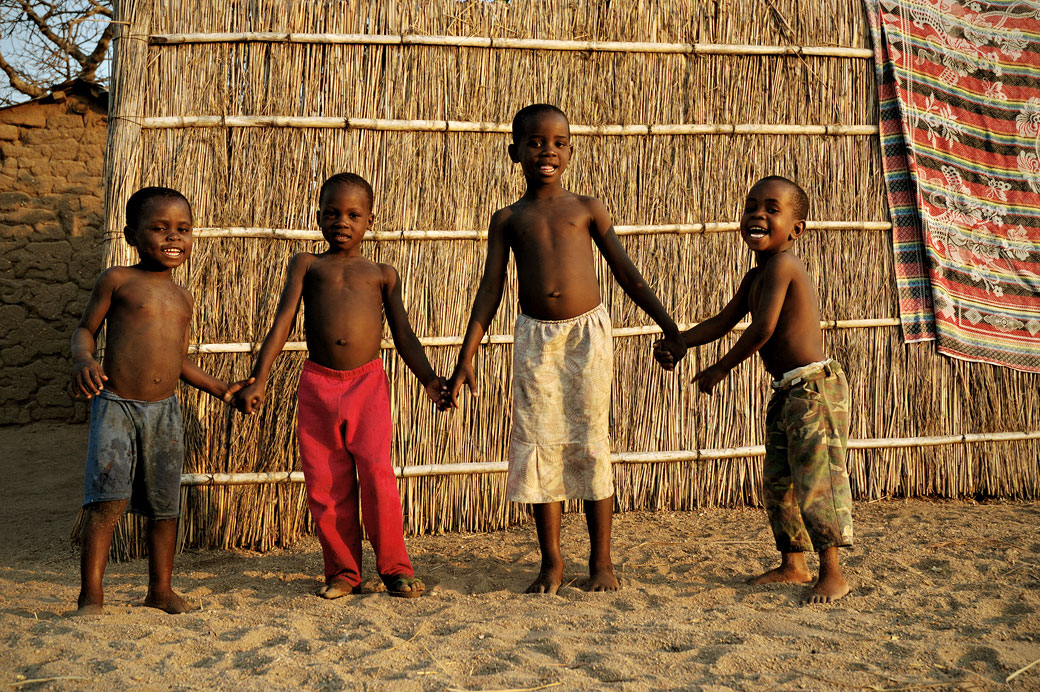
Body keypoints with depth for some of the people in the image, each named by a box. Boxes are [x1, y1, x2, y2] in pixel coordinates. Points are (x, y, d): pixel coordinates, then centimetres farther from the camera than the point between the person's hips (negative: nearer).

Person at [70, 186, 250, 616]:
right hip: (115, 405, -5)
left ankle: (161, 589, 23)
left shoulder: (182, 299, 14)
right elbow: (85, 329, 4)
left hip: (165, 410, 5)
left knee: (165, 504, 9)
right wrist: (83, 360, -18)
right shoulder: (117, 280, -1)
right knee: (107, 500, -14)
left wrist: (221, 390, 17)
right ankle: (91, 595, -4)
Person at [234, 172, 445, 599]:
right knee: (325, 484, 3)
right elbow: (282, 323, 5)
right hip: (318, 385, 1)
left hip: (368, 385, -1)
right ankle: (342, 572, 17)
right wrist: (258, 381, -4)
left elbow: (403, 335, 11)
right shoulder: (307, 264, 12)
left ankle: (394, 568, 3)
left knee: (377, 474, -12)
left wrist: (429, 379, -2)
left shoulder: (382, 273, 13)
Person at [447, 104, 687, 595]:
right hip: (535, 337, 1)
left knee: (590, 444, 2)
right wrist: (465, 359, 1)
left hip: (587, 333, -1)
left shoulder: (586, 209, 7)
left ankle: (602, 560, 15)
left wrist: (668, 325, 7)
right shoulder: (508, 219, 8)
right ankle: (551, 562, 15)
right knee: (538, 446, 2)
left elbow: (626, 273, 10)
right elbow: (490, 291, 6)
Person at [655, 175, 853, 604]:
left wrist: (720, 369, -12)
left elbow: (763, 328, -23)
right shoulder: (755, 276, 14)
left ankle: (832, 573, 3)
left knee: (816, 480, -7)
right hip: (786, 392, 10)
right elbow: (724, 321, 19)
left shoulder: (781, 265, -16)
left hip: (815, 387, -10)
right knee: (777, 482, 14)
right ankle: (792, 565, 26)